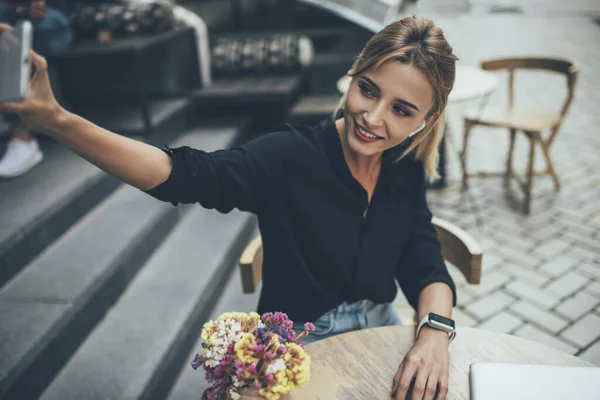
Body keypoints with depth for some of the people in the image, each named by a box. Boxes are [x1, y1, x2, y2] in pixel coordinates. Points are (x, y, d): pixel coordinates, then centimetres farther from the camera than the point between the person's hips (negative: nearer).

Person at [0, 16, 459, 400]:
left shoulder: (406, 172, -5)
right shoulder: (291, 156, -21)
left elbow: (427, 269, -6)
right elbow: (183, 172, -32)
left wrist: (435, 331, -27)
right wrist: (55, 119, -43)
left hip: (380, 332, 4)